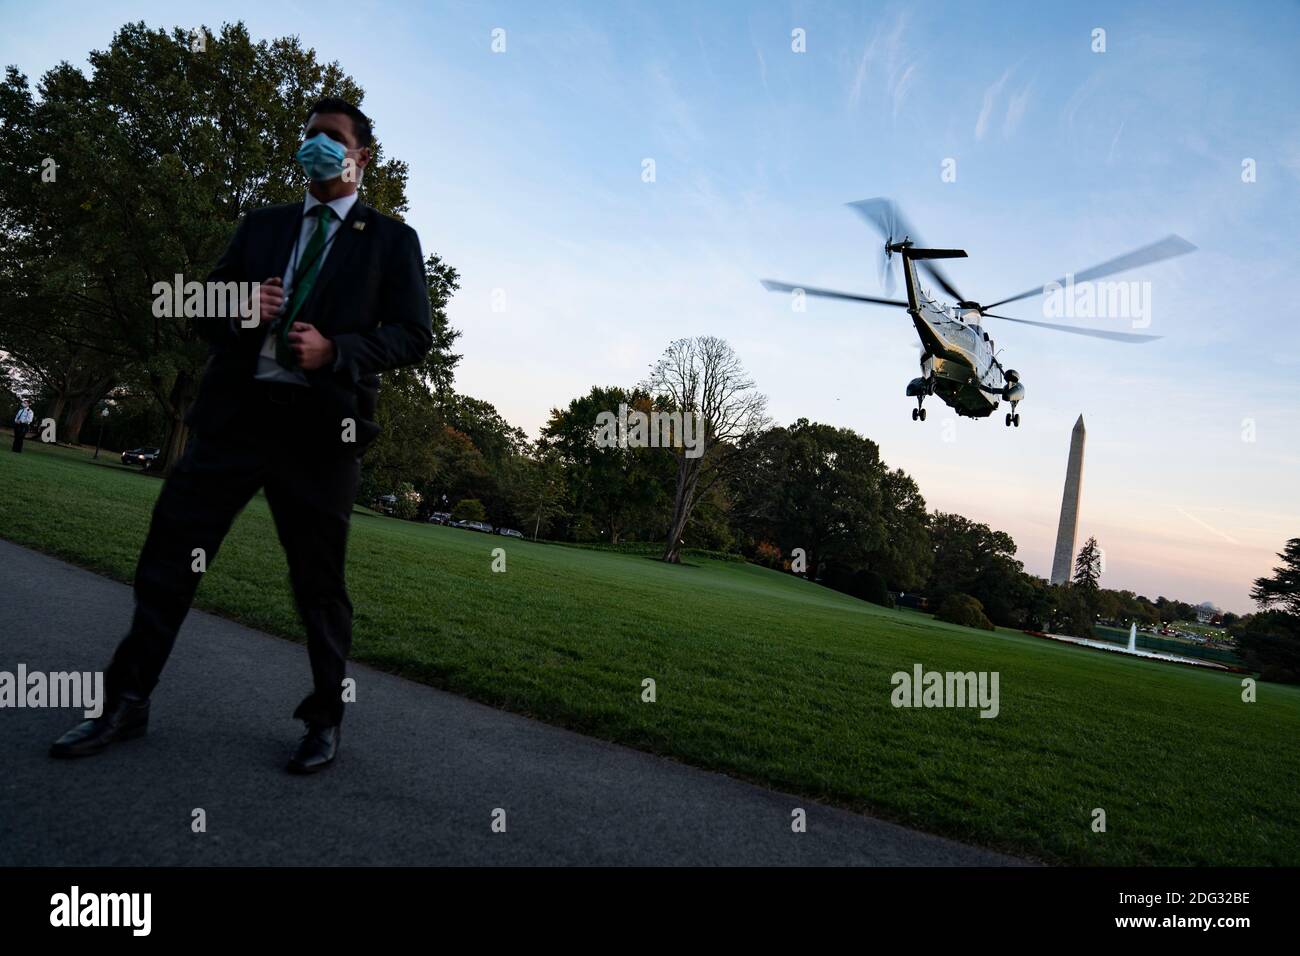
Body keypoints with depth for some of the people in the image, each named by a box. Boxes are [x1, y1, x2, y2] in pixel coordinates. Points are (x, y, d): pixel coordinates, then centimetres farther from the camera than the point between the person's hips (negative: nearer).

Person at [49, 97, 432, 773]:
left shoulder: (391, 240, 8)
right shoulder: (260, 226, 19)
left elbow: (414, 334, -1)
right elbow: (206, 313, 19)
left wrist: (334, 351, -16)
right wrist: (237, 312, -5)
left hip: (320, 427, -4)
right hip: (235, 412, 4)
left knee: (319, 583, 4)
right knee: (168, 557, 5)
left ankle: (324, 721, 20)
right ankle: (127, 704, 22)